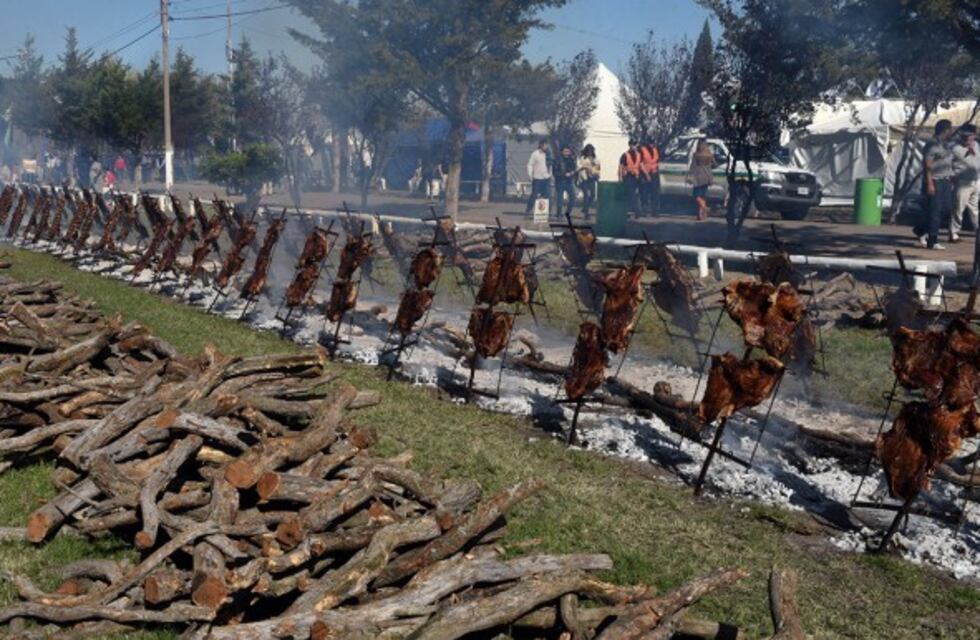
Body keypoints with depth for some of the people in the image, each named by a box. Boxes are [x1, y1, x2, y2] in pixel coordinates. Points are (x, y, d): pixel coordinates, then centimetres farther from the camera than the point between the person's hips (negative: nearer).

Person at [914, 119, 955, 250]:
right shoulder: (932, 144, -13)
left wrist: (950, 180, 19)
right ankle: (932, 241, 0)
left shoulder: (946, 144, 16)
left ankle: (921, 229, 22)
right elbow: (927, 165, -18)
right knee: (934, 211, -6)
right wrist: (929, 184, -22)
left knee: (947, 208, 10)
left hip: (945, 182, 9)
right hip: (935, 182, -9)